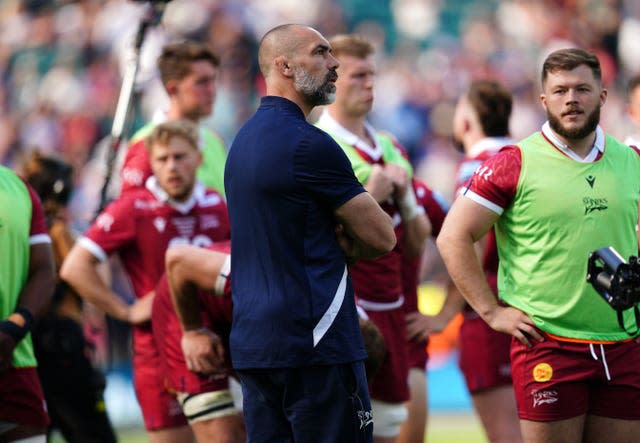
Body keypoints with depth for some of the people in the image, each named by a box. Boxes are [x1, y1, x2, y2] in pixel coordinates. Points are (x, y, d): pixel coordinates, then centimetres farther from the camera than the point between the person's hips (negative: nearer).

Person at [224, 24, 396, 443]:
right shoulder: (308, 143, -13)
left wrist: (338, 240, 3)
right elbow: (382, 237, -8)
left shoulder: (245, 140, 15)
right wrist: (347, 240, 14)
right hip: (315, 344, -9)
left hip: (253, 342, 9)